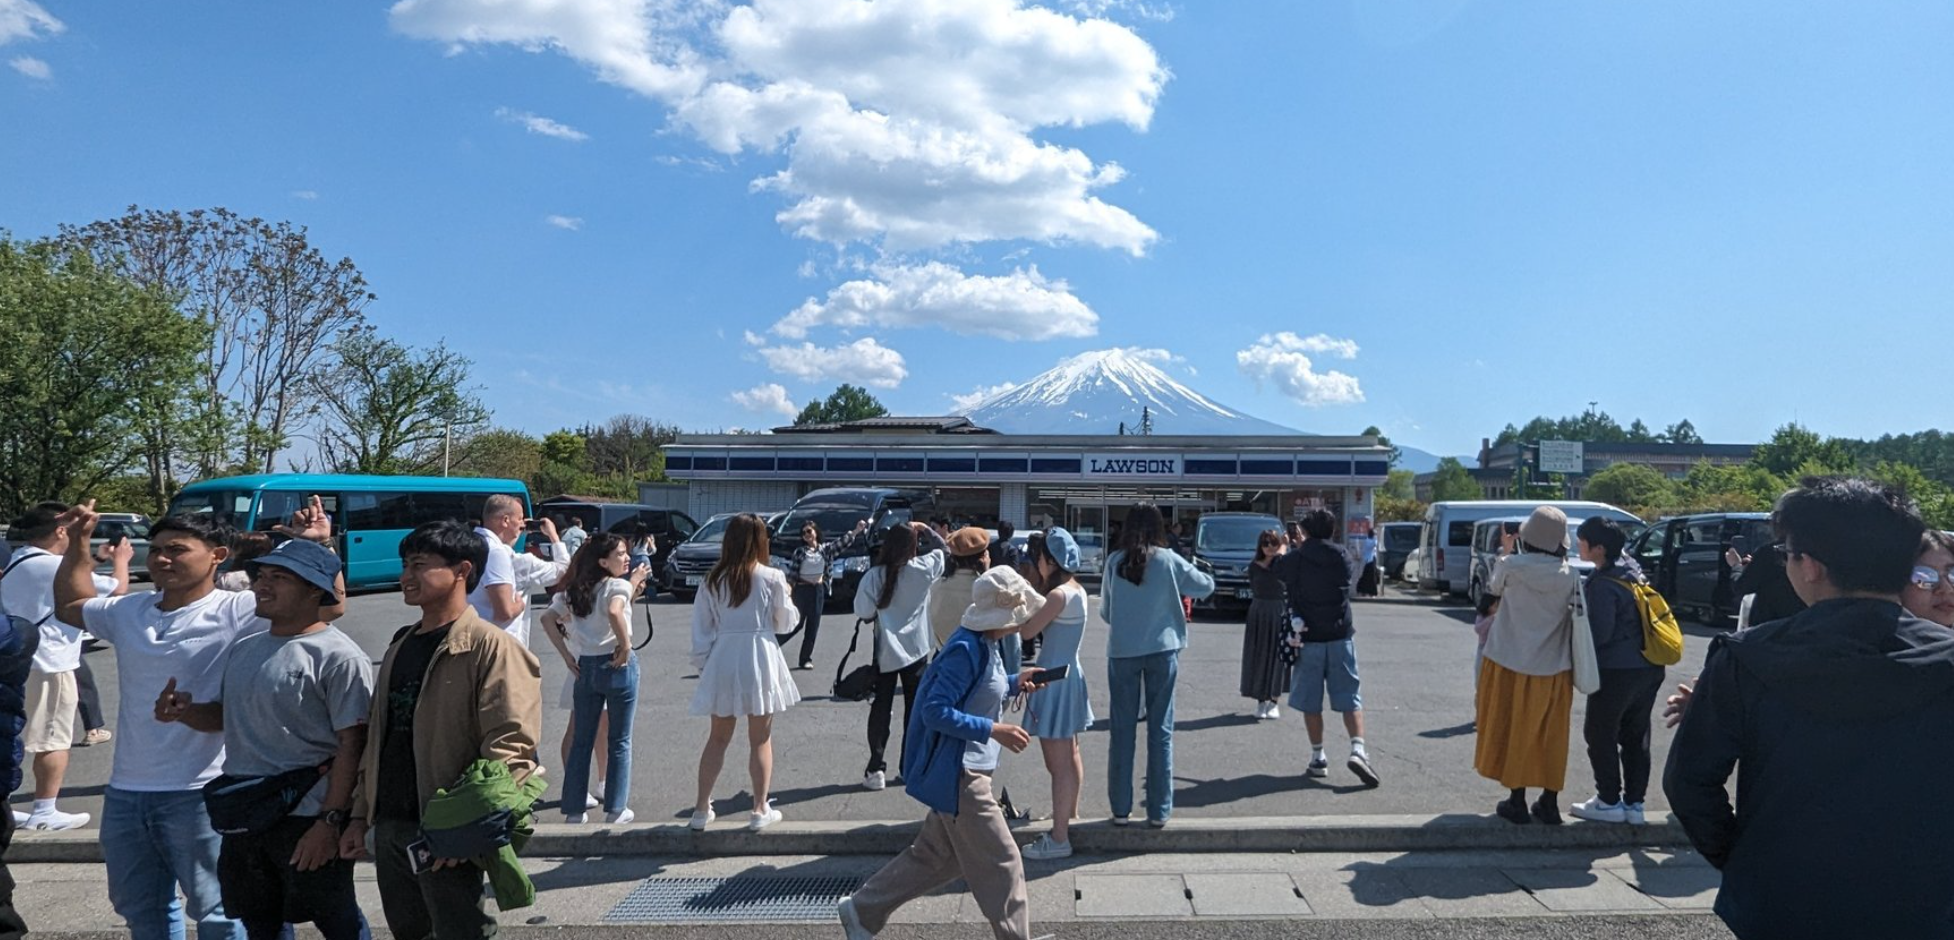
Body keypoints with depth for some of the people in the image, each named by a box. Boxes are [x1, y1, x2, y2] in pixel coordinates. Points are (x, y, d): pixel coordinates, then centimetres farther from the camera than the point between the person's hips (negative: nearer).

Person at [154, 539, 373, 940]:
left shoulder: (338, 656, -14)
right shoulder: (244, 649, 12)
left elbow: (352, 746, -17)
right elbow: (224, 715, 22)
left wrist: (330, 821, -20)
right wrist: (185, 711, 0)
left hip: (308, 821, -8)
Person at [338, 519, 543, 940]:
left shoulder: (490, 646, -14)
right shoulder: (401, 646, 12)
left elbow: (510, 746, -21)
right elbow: (377, 739, 17)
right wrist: (361, 815, 14)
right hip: (389, 827, 8)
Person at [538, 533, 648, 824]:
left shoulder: (575, 591, 10)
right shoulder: (619, 585, -11)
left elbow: (548, 618, 5)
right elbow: (614, 611, -31)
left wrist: (567, 656, 5)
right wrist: (626, 646, -20)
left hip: (585, 666, 6)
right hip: (618, 665, -6)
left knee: (581, 741, 13)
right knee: (619, 742, 6)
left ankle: (573, 810, 18)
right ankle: (616, 810, 11)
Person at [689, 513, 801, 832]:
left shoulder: (713, 580, 1)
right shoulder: (772, 578, -8)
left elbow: (701, 628, 3)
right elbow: (785, 623, 2)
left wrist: (702, 663, 11)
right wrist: (786, 597, 19)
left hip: (722, 661, 3)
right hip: (760, 659, -3)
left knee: (718, 738, 15)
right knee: (760, 740, 9)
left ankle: (702, 809, 19)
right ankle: (761, 810, 14)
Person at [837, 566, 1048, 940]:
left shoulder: (985, 643, 7)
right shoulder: (966, 649, -23)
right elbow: (936, 711, -25)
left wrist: (1014, 683, 5)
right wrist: (993, 730, -26)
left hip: (963, 772, 10)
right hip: (958, 775, -10)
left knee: (935, 854, 19)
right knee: (1001, 864, 1)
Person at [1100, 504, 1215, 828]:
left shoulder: (1115, 562, -1)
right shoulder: (1168, 561, -4)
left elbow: (1105, 610, 7)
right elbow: (1207, 586, 9)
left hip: (1122, 652, 1)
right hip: (1162, 650, -1)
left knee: (1122, 731, 8)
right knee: (1160, 731, 6)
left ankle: (1121, 809, 11)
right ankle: (1159, 810, 9)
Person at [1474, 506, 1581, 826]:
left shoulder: (1510, 567, -12)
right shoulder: (1569, 576, -7)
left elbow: (1494, 590, 8)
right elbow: (1575, 615, 2)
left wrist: (1508, 553, 17)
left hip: (1510, 665, -2)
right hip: (1554, 669, 2)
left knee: (1514, 731, 10)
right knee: (1549, 736, 13)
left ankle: (1517, 800, 15)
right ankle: (1550, 804, 20)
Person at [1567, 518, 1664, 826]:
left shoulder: (1603, 585, -20)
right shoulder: (1631, 569, 7)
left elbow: (1599, 634, -21)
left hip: (1617, 670, -8)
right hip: (1648, 667, 8)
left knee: (1599, 734, 6)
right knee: (1636, 736, 14)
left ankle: (1609, 802, 10)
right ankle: (1634, 803, 19)